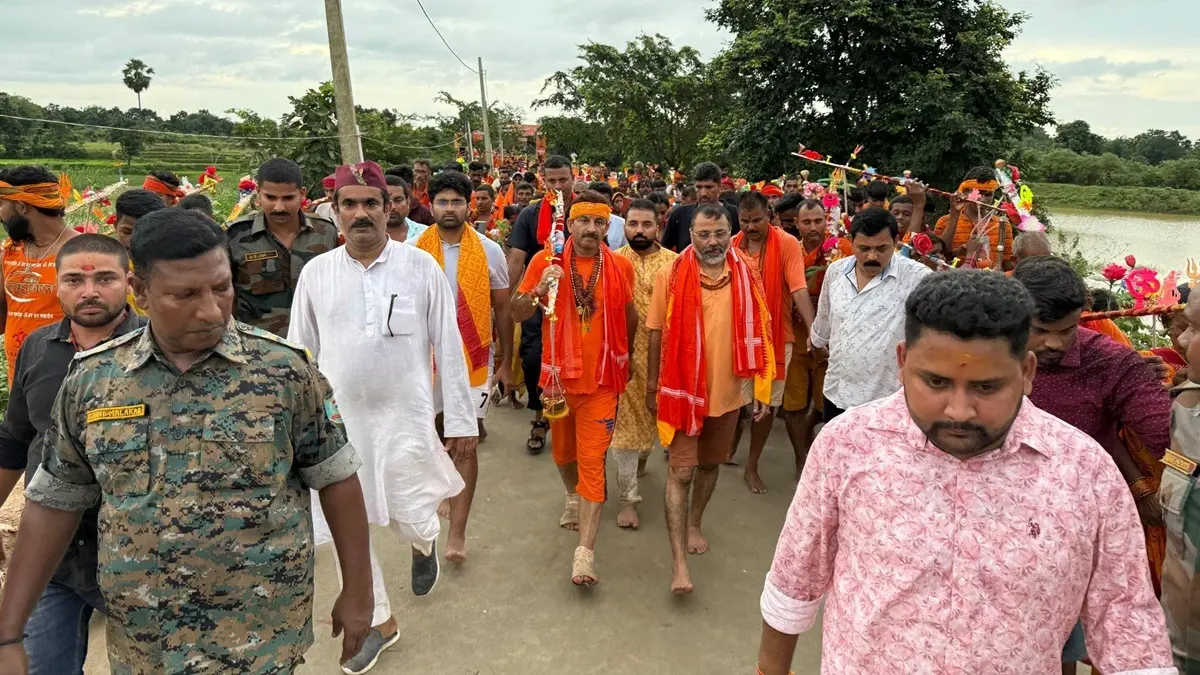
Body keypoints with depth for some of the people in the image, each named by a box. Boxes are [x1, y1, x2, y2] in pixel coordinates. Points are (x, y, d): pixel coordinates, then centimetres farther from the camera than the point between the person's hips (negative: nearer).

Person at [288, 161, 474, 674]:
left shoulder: (421, 266, -7)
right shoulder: (315, 272, -1)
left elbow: (448, 347, -4)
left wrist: (461, 421, -4)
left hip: (405, 416, -2)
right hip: (336, 418, 3)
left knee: (409, 519, 3)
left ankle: (424, 542, 44)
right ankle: (377, 620, 34)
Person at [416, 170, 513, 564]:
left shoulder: (489, 251, -3)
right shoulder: (415, 251, -1)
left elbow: (502, 309, 3)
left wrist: (506, 362, 3)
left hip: (474, 357, -2)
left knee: (465, 442, -1)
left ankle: (457, 532, 4)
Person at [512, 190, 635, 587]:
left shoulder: (620, 267, -4)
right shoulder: (545, 261, -6)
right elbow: (517, 313, -4)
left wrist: (624, 357, 16)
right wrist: (539, 290, -22)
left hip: (602, 378, -1)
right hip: (558, 374, 2)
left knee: (592, 460, -6)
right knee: (562, 449, 22)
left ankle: (586, 551, -3)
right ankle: (573, 497, 52)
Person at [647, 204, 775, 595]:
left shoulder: (746, 275, -2)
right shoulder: (671, 276, -8)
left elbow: (757, 333, 5)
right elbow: (657, 334, -1)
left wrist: (761, 386, 5)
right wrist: (652, 385, 2)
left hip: (727, 391, 3)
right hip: (683, 390, -3)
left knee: (710, 464, 20)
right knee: (681, 472, -2)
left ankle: (695, 524, 43)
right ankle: (679, 562, 2)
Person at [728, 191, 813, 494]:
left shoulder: (787, 244, -11)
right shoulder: (732, 245, -1)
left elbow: (799, 289, -17)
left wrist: (814, 330, -28)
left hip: (776, 335, -2)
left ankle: (752, 467, 23)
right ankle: (730, 448, 40)